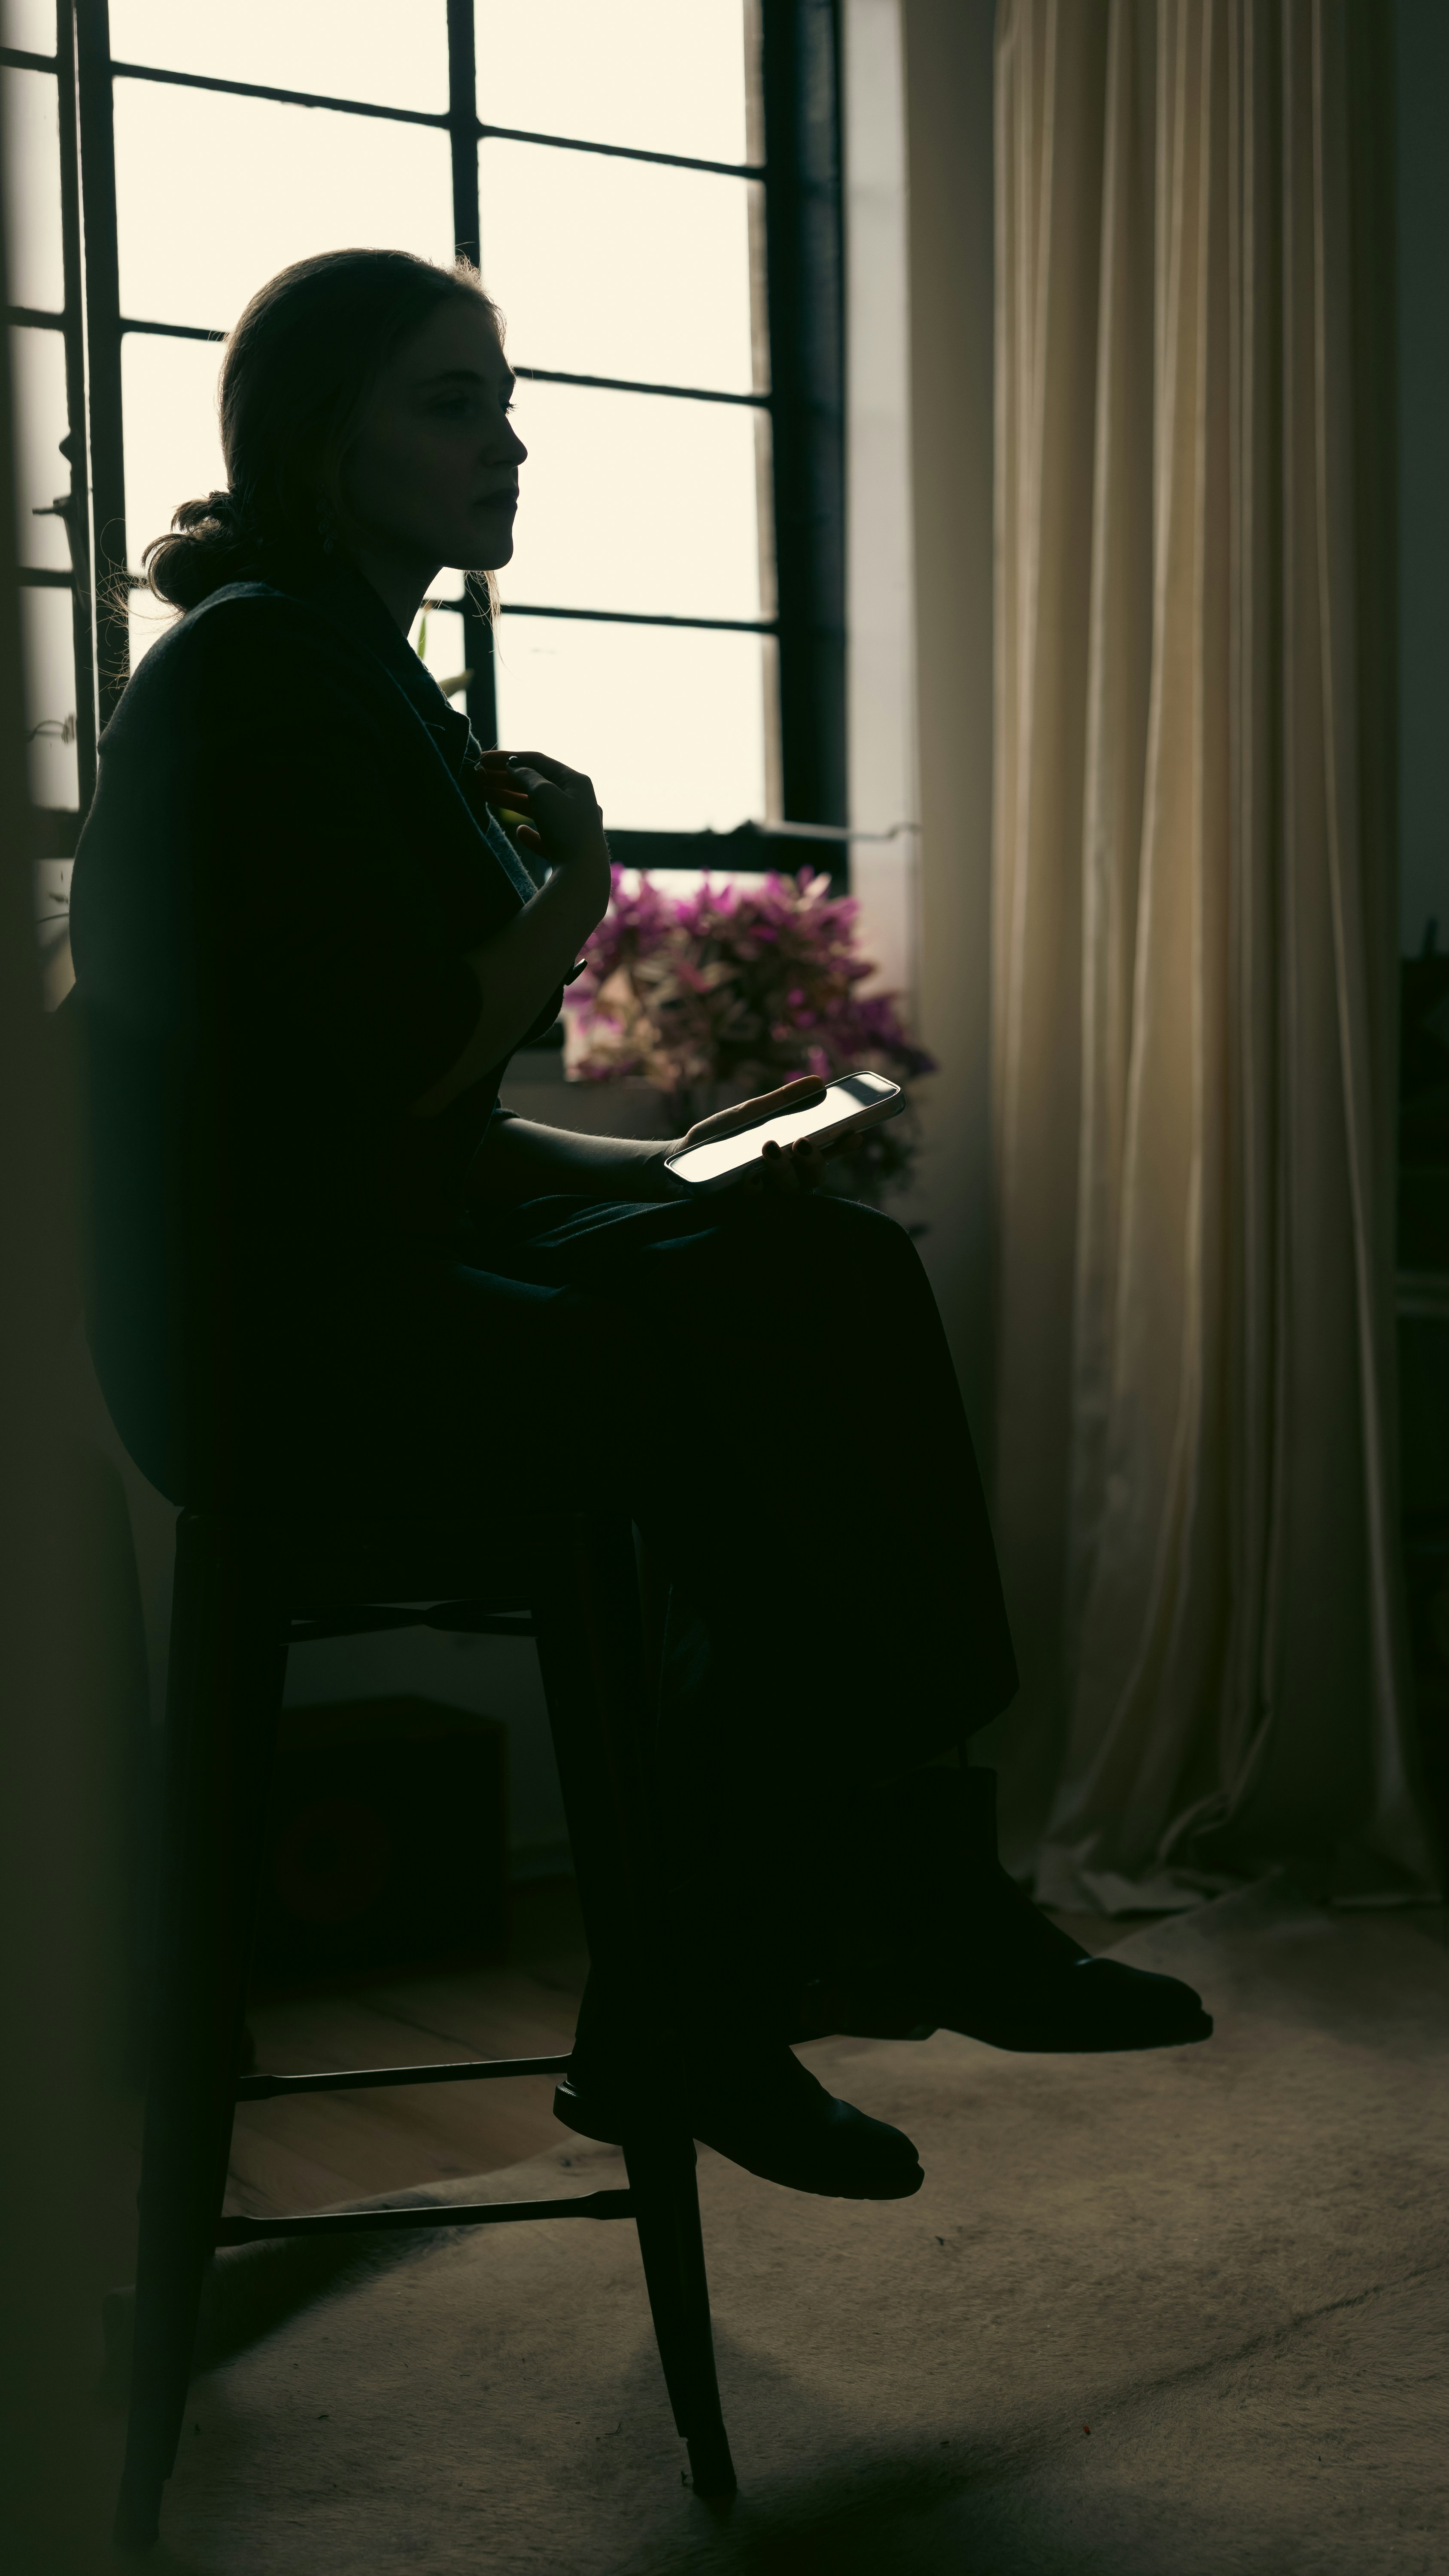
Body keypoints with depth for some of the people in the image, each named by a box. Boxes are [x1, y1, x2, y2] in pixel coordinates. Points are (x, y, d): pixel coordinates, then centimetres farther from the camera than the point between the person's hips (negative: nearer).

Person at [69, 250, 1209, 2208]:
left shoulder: (369, 680, 19)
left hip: (385, 1275, 9)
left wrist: (670, 1171, 4)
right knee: (779, 1399, -18)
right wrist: (574, 895, -2)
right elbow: (409, 1068, -19)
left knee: (835, 1278, -8)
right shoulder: (261, 672, -11)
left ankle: (909, 1914, -8)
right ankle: (693, 2023, -4)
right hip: (281, 1328, -9)